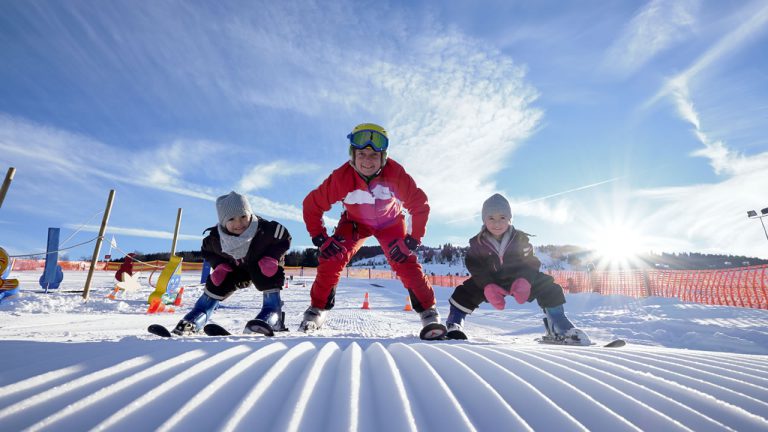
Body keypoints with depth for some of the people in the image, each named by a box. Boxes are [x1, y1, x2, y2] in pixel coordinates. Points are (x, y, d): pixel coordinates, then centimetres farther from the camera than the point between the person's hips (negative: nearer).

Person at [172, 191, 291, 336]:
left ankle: (272, 315, -24)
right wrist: (219, 265, -19)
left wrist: (272, 257, -34)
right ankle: (196, 318, 11)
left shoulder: (266, 229, -41)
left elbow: (285, 239, -22)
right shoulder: (215, 237, -28)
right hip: (236, 267, 3)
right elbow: (207, 251, -2)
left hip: (263, 264, -3)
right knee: (217, 283, -8)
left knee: (270, 278, -31)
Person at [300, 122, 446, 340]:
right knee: (331, 258, -16)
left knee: (405, 263, -18)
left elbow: (420, 204, -22)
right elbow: (312, 205, -19)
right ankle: (318, 309, 2)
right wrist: (320, 238, -23)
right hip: (355, 221, 1)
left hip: (390, 222, 0)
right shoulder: (341, 177, -31)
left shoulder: (395, 173, -32)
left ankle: (429, 313, -4)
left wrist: (412, 240, -25)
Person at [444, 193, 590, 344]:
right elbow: (475, 268, -15)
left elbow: (530, 263, -12)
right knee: (464, 292, -22)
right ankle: (453, 326, 0)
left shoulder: (520, 239, -13)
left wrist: (524, 281, -35)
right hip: (489, 281, -1)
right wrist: (488, 287, -33)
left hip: (518, 279, 1)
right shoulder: (477, 243, -14)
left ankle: (557, 327, 1)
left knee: (549, 288, -16)